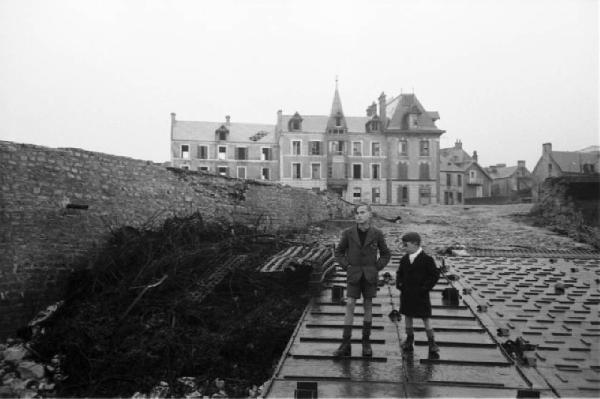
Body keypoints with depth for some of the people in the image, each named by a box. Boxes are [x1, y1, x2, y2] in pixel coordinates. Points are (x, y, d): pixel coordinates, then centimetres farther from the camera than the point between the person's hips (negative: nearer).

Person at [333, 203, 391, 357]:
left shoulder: (377, 234, -4)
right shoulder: (348, 233, -5)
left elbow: (386, 254, 8)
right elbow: (339, 252, 7)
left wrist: (376, 268, -3)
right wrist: (347, 267, -3)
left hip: (370, 275, 1)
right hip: (354, 275, 0)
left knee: (368, 306, 7)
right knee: (349, 306, -6)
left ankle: (366, 342, 19)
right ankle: (345, 345, -1)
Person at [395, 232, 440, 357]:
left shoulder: (427, 259, -11)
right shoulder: (404, 259, 5)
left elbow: (435, 275, -8)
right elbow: (399, 273, 18)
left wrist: (425, 288, -13)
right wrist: (399, 283, 0)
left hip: (420, 295, -5)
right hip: (406, 294, 5)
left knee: (426, 318, 0)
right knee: (408, 316, 13)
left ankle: (432, 343, 10)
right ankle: (409, 339, 29)